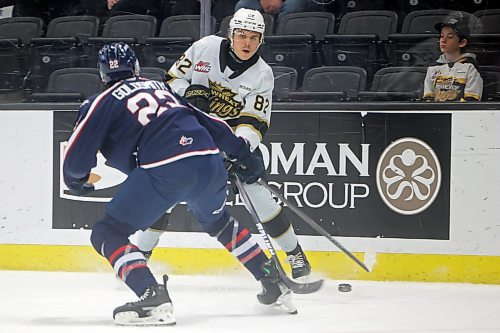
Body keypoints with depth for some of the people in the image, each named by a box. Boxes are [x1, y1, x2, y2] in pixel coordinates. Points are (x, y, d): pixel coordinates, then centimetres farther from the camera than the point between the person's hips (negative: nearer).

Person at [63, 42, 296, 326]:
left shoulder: (103, 102, 12)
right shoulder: (160, 87, 29)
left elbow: (77, 156, 8)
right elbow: (208, 121, 30)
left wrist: (77, 181, 30)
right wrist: (243, 153, 39)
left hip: (164, 172, -6)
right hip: (211, 163, 7)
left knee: (108, 233, 2)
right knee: (219, 222, 36)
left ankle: (154, 297, -17)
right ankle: (275, 285, 37)